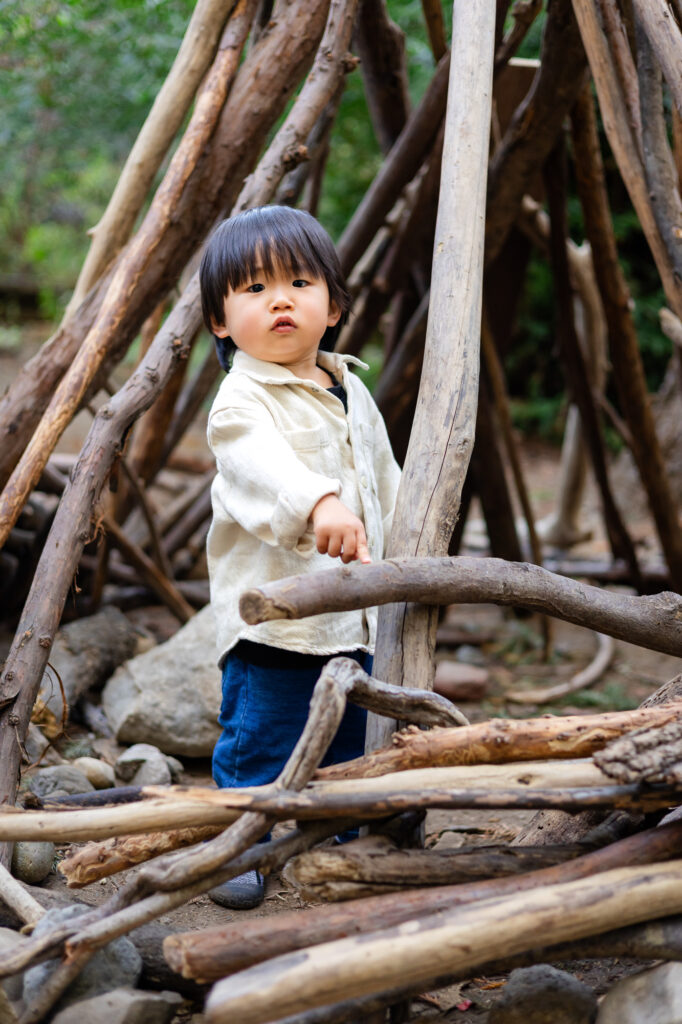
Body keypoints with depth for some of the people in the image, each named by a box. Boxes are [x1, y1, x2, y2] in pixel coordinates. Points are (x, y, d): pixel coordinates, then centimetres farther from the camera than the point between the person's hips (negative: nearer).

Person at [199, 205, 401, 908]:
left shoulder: (351, 392, 11)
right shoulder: (242, 400, -14)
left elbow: (385, 482, 22)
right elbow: (262, 462, -37)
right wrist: (319, 503, -54)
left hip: (350, 615, 7)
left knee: (345, 747, 18)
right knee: (259, 746, -2)